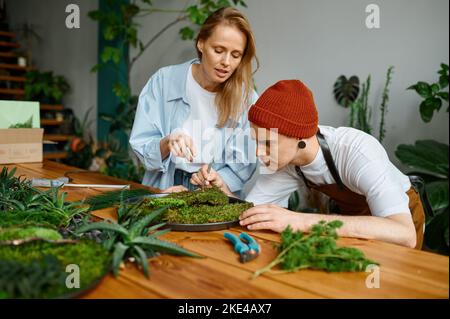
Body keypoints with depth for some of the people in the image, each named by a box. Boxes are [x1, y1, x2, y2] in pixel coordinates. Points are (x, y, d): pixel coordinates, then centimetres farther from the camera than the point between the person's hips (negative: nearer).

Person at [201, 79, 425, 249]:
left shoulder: (357, 151, -37)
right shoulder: (282, 159, -20)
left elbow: (403, 234, -49)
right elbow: (249, 212, -12)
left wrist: (301, 221, -55)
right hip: (350, 215, 4)